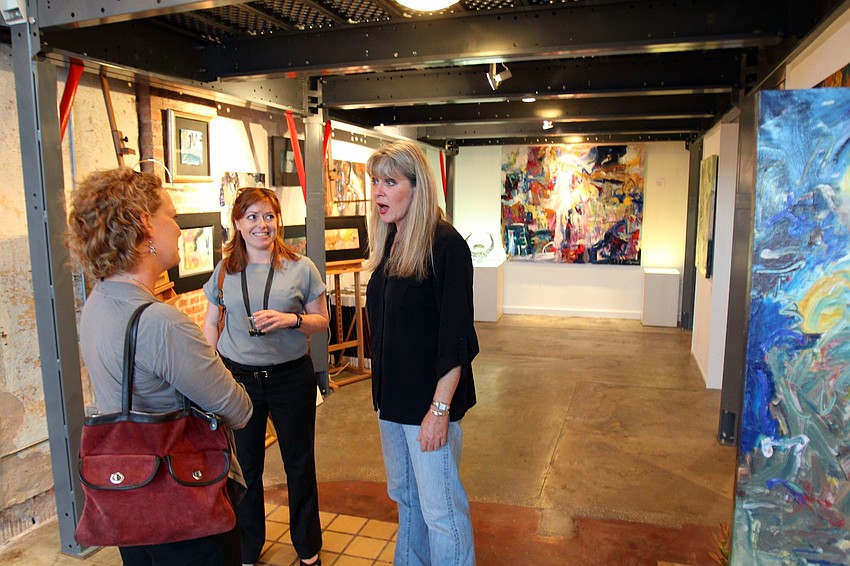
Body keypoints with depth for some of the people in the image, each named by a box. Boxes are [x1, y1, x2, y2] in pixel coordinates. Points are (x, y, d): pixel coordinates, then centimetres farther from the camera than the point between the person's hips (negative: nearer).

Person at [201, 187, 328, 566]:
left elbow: (322, 321, 0)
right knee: (244, 465, 13)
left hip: (291, 376, -1)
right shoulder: (224, 270, 3)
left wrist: (291, 319, -20)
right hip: (238, 377, 2)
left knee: (299, 464, 10)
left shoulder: (300, 267, -4)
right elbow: (211, 324, 9)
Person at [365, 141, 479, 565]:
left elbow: (456, 336, -19)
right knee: (404, 495, 22)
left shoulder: (445, 245, -17)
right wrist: (381, 389, 15)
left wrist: (440, 407, -20)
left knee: (440, 507, 4)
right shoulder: (388, 244, 7)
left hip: (429, 399, -8)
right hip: (391, 395, 8)